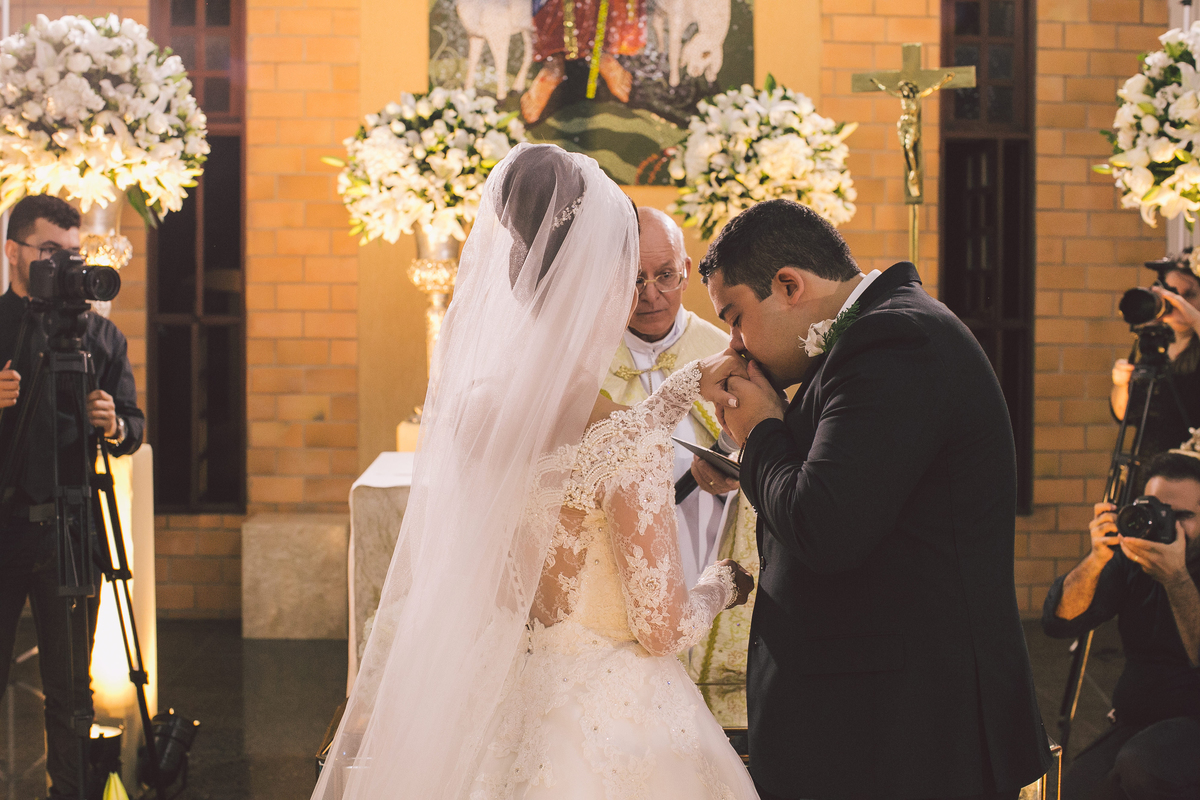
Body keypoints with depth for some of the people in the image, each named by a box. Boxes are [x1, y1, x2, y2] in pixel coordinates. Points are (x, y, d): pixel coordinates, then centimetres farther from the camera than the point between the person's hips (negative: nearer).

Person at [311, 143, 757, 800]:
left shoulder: (472, 405, -6)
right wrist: (719, 587, 2)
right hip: (614, 723, -6)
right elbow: (662, 630, -18)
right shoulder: (627, 443, -24)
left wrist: (681, 390, 17)